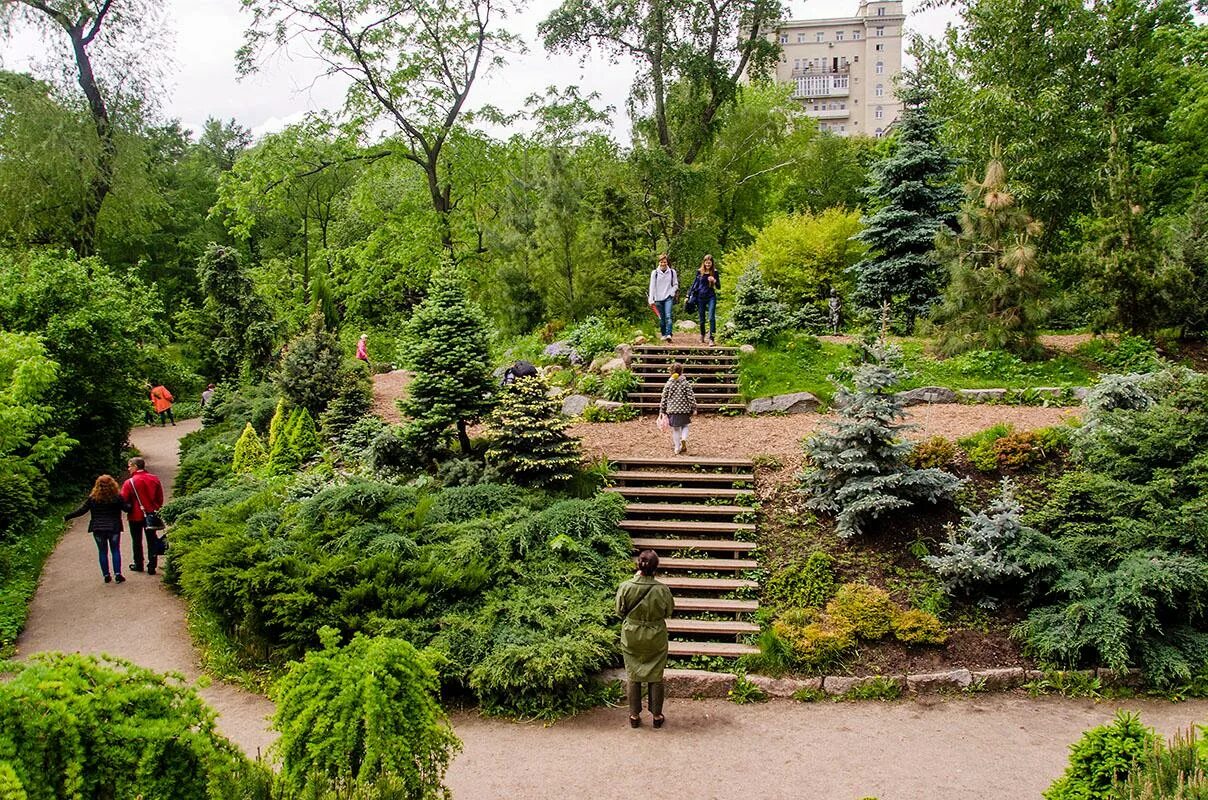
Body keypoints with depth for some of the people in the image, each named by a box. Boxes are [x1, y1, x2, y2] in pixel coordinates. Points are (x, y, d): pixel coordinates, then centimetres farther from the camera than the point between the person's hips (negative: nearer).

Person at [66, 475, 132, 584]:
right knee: (115, 550, 7)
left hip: (98, 529, 1)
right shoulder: (117, 496, -7)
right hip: (114, 528, -1)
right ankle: (117, 574, -1)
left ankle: (106, 575, 11)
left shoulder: (92, 497, -4)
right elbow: (127, 508, -5)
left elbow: (82, 510, -3)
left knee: (102, 552, 10)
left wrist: (67, 517, 7)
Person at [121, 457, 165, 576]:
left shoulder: (130, 482, -15)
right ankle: (151, 567, 8)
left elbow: (124, 500, -13)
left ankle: (138, 565, 22)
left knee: (137, 540, 12)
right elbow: (160, 498, 6)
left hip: (136, 516, -3)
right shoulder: (154, 479, -1)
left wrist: (128, 510, 7)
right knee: (151, 540, 9)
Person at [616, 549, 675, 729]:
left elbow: (620, 612, -4)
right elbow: (669, 611, -3)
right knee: (656, 677, 14)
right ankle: (657, 715, 24)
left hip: (631, 638, 1)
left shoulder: (625, 587, -19)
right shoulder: (662, 589, -20)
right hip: (656, 639, -1)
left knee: (633, 676, 16)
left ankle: (634, 715, 25)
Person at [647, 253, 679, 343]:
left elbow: (675, 284, 12)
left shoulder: (672, 272, 4)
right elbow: (652, 286, 0)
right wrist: (651, 299, -6)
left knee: (668, 316, -16)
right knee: (661, 318, 7)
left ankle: (669, 334, -24)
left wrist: (672, 292, -5)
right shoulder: (654, 272, 1)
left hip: (668, 298, -1)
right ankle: (663, 334, 20)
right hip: (658, 298, 1)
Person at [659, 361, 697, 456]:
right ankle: (684, 439, -9)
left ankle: (677, 449, 14)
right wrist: (694, 408, 3)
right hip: (684, 409, -1)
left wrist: (662, 410, 9)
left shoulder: (668, 384, -1)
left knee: (675, 429, 10)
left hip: (672, 410, 1)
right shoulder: (686, 383, -6)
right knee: (685, 426, 19)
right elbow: (691, 397, -6)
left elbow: (664, 398, 2)